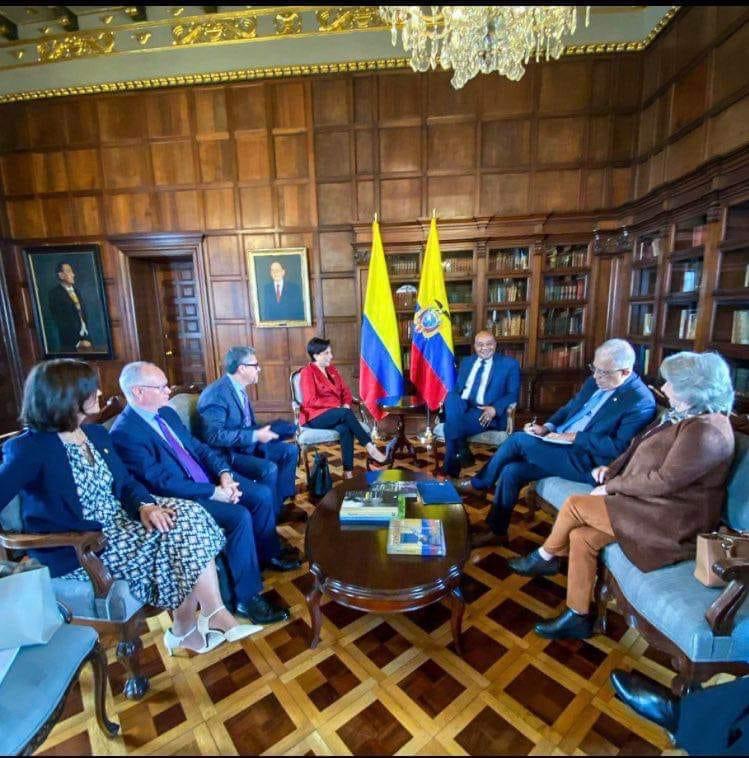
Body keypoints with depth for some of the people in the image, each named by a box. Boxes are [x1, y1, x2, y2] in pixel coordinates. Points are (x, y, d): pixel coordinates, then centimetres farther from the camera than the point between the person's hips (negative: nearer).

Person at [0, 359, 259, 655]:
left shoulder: (97, 434, 8)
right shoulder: (29, 449, -13)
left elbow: (126, 481, 8)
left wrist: (145, 505, -14)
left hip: (120, 518, 7)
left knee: (189, 516, -17)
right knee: (177, 540, -21)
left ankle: (216, 615, -8)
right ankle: (184, 630, 0)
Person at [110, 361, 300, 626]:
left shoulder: (167, 413, 9)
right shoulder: (124, 432, -18)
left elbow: (198, 447, 11)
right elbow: (162, 483, -23)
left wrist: (224, 474, -7)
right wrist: (213, 493, -22)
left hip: (207, 480, 8)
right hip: (180, 498, -8)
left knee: (262, 495, -1)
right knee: (240, 516, -26)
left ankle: (268, 554, 22)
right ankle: (248, 598, -11)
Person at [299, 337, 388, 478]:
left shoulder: (332, 369, 14)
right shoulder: (307, 372, -7)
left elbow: (346, 391, 14)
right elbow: (311, 401, -16)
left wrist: (346, 404, -8)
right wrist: (337, 406, -18)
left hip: (336, 415, 5)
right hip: (315, 417, -5)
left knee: (346, 428, -30)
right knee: (345, 413, -33)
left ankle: (348, 472, -32)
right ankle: (370, 447, -27)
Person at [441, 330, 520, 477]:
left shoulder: (509, 364, 9)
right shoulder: (466, 362, 22)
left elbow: (513, 394, 1)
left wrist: (495, 408, -18)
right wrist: (451, 401, -6)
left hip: (486, 413, -4)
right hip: (460, 408, 4)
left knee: (452, 423, -31)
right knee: (451, 396, -32)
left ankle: (451, 470, -13)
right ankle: (461, 452, -26)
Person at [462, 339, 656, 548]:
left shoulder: (642, 401, -13)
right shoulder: (596, 381, 10)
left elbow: (619, 447, -20)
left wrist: (576, 437, -18)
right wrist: (547, 427, 0)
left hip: (586, 463, -7)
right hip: (560, 446, 8)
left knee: (518, 439, -18)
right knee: (511, 471, -9)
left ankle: (479, 482, 5)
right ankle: (496, 530, 9)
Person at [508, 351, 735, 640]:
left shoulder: (705, 431, -22)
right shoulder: (683, 416, 10)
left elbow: (664, 480, -24)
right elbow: (641, 448, 17)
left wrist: (612, 486, -15)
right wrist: (612, 468, 4)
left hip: (672, 522, -9)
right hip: (650, 504, 9)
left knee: (574, 505, -14)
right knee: (581, 537, -4)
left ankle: (544, 558, 12)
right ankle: (577, 617, 11)